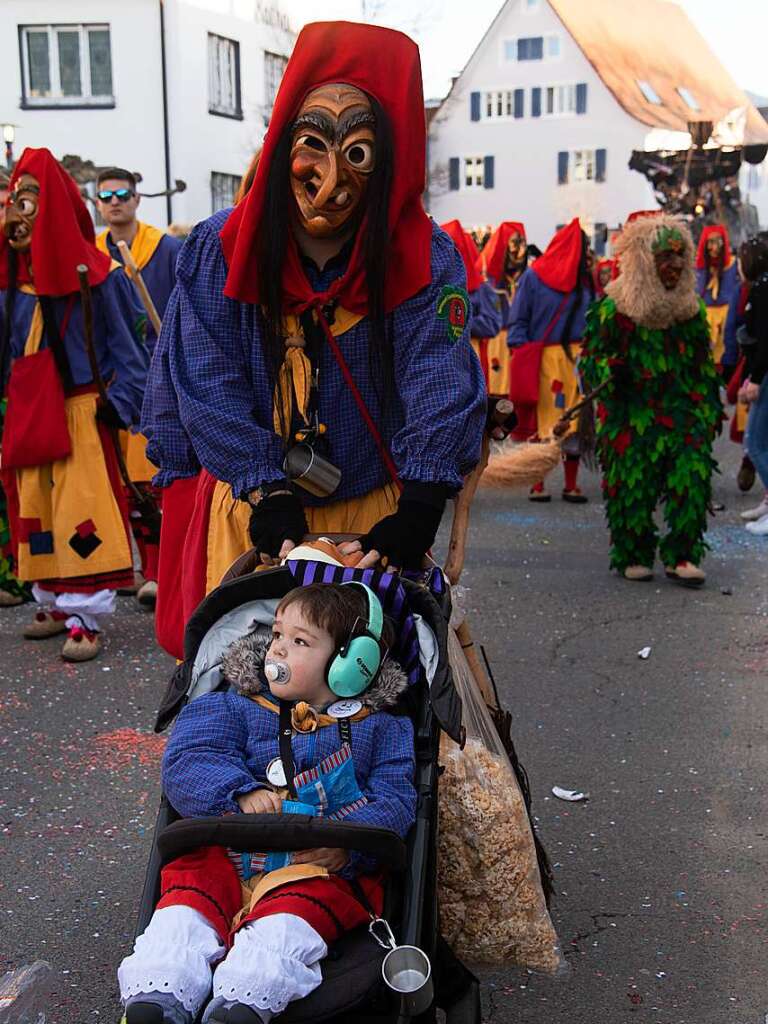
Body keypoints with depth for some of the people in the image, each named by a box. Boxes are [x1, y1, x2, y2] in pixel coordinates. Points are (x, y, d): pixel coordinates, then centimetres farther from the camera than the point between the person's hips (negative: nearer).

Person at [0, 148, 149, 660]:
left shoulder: (97, 276, -9)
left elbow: (129, 344, -6)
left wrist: (117, 403, -11)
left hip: (79, 415, -6)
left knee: (81, 513, -7)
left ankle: (86, 618, 0)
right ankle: (56, 604, 24)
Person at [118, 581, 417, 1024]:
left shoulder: (380, 730, 13)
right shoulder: (235, 709, 16)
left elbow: (395, 801, 3)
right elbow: (186, 763, 2)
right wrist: (240, 794, -17)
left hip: (326, 866, -2)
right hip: (229, 853, 2)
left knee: (298, 908, -33)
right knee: (190, 888, -26)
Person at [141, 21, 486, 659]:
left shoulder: (425, 260, -12)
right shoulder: (219, 250, -10)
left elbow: (440, 393, -17)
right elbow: (210, 386, -12)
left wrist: (416, 515, -26)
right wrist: (266, 494, -20)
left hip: (376, 507, 0)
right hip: (248, 509, 1)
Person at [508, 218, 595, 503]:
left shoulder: (584, 279, 12)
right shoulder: (533, 277, -1)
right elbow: (518, 321, 0)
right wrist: (521, 357, -9)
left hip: (578, 359, 4)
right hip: (543, 359, -4)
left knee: (575, 422, 3)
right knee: (541, 420, 1)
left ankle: (571, 485, 11)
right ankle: (537, 484, 10)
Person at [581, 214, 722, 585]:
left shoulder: (692, 309, 13)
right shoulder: (613, 309, -2)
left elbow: (705, 366, 21)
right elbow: (591, 357, 1)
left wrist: (710, 409, 18)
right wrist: (609, 371, -20)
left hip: (684, 416, 4)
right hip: (632, 419, -3)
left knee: (692, 482, -8)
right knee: (632, 488, 0)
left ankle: (681, 556, 2)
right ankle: (633, 556, 16)